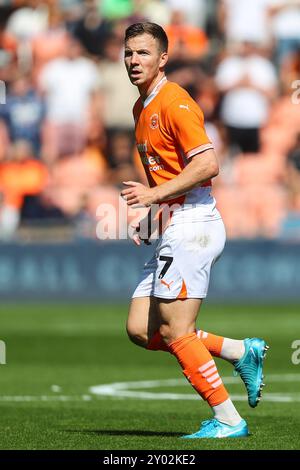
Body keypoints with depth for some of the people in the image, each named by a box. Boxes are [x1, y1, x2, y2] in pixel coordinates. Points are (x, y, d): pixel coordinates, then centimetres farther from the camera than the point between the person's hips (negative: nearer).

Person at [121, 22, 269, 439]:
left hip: (192, 227, -10)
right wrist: (151, 217, 15)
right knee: (141, 330, 5)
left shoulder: (175, 103, -12)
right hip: (172, 232, 10)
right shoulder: (142, 108, 18)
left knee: (175, 332, -10)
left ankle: (228, 420, -1)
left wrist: (154, 194, -19)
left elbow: (207, 165, -21)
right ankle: (243, 352, 13)